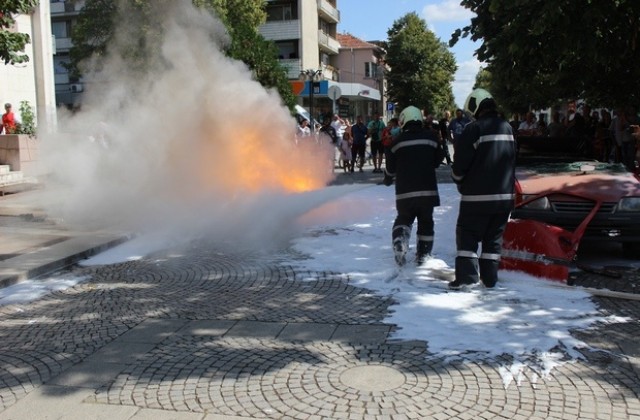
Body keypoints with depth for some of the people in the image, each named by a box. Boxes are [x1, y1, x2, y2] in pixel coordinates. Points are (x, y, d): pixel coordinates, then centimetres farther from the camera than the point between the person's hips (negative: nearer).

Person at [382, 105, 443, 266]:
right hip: (428, 188, 1)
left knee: (404, 218, 16)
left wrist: (387, 179, 29)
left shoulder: (398, 140, 0)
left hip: (405, 190, 0)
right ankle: (423, 255, 17)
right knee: (426, 221, 14)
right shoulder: (431, 137, 2)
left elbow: (390, 167, 8)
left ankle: (399, 242, -10)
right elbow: (437, 161, 12)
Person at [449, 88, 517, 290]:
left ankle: (466, 274, -7)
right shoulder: (507, 128, 9)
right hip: (504, 195, 6)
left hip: (477, 196, -6)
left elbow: (460, 163, -11)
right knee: (494, 237, 13)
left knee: (467, 235, 2)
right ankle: (489, 277, 16)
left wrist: (459, 181, 7)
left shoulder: (474, 129, -13)